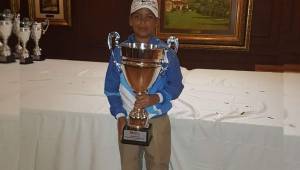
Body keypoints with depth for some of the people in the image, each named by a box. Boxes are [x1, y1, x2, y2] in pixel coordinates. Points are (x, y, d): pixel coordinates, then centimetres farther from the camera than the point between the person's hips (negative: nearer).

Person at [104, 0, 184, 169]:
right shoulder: (119, 52, -3)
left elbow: (176, 85, -2)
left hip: (158, 122, -1)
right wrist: (120, 116, -9)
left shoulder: (166, 52, -7)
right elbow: (111, 88, 2)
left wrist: (156, 98, -20)